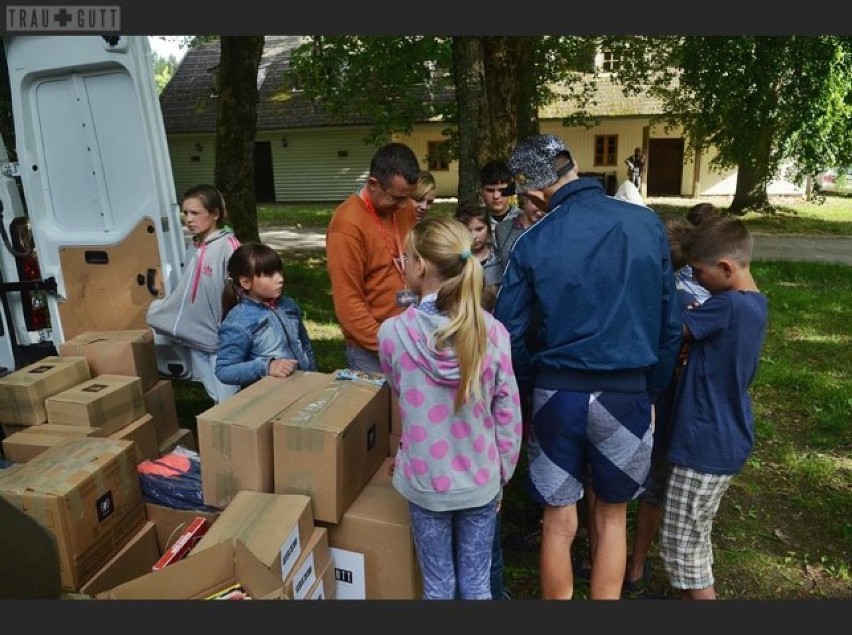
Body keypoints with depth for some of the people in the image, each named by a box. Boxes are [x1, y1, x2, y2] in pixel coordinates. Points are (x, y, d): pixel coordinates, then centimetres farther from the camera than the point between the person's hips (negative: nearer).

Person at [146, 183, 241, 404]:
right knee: (214, 397, 17)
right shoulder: (193, 247, 9)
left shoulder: (228, 246, -15)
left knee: (227, 401, 0)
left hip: (220, 338, -7)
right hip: (196, 336, 7)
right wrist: (156, 310, 21)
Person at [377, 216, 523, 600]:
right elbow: (508, 416, -7)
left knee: (438, 584, 20)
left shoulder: (392, 332, -18)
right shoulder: (492, 331, -14)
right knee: (476, 582, 21)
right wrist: (502, 475, 8)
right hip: (480, 481, 1)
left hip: (425, 482, -1)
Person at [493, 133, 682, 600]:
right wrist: (653, 388, 13)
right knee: (611, 518, 21)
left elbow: (507, 334, -4)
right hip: (626, 394, 1)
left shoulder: (532, 243, -8)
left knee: (559, 523, 16)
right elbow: (669, 321, 1)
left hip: (558, 392, -1)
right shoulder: (647, 224, -4)